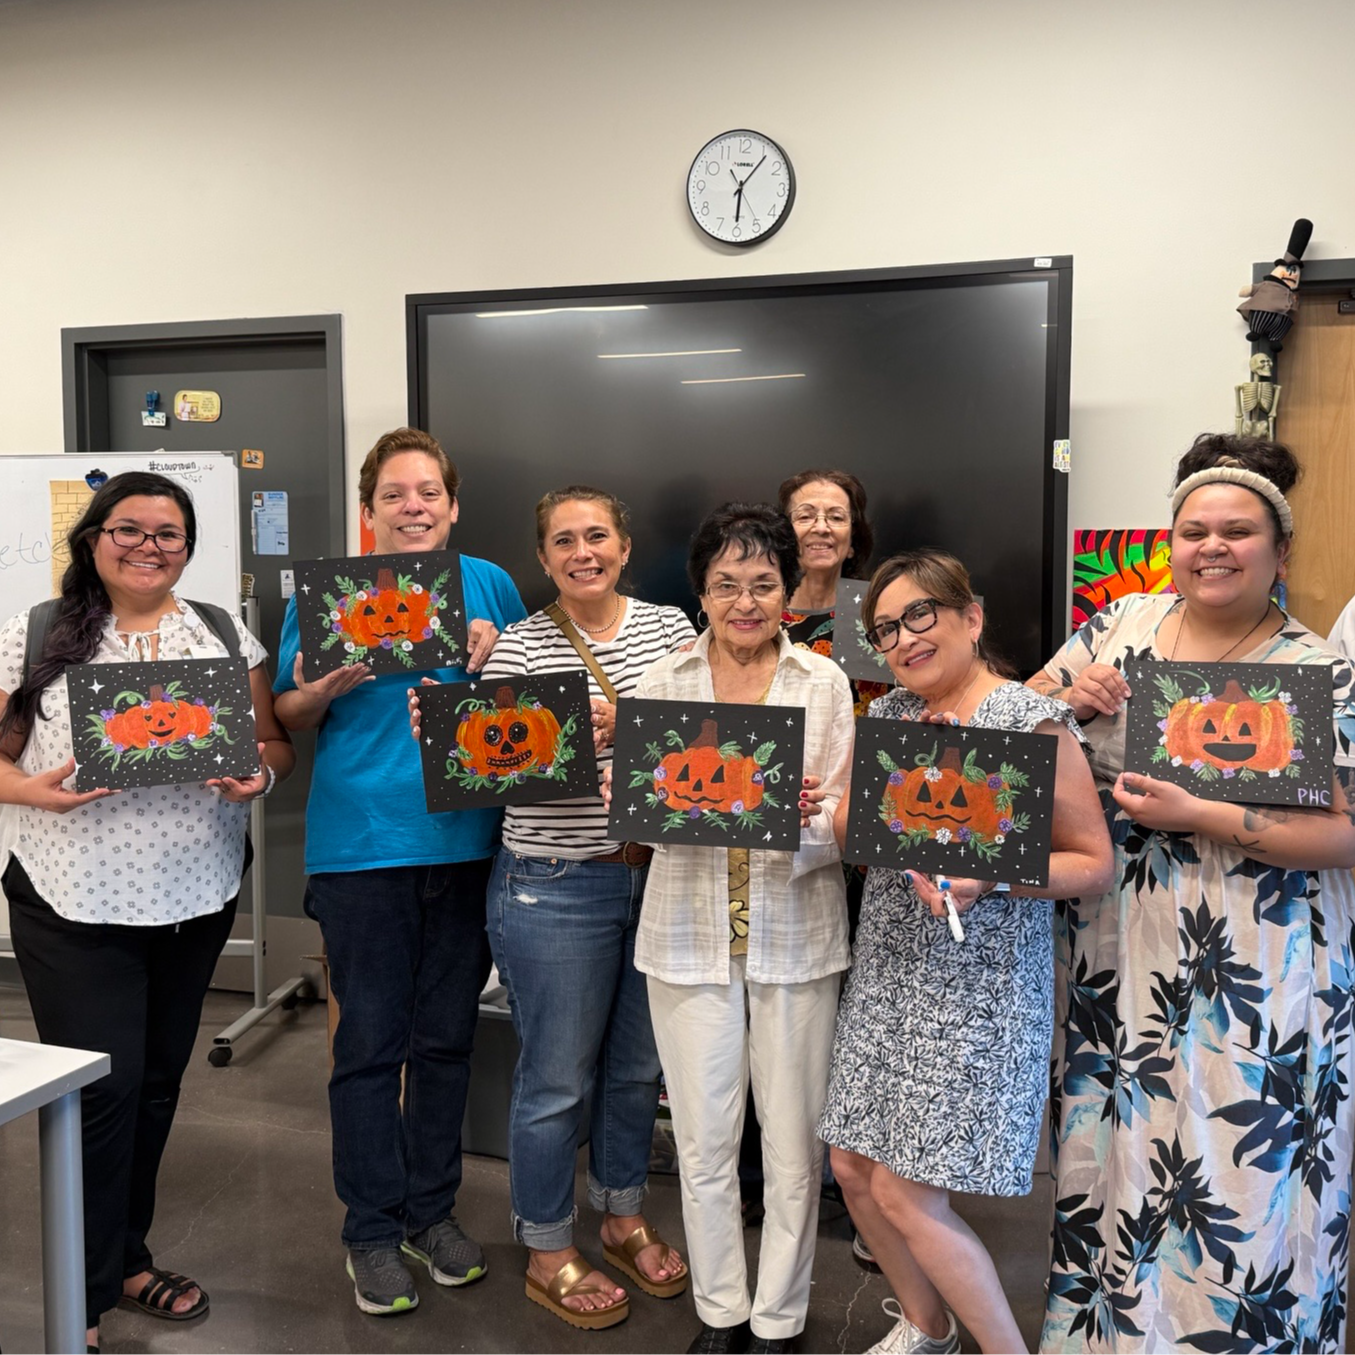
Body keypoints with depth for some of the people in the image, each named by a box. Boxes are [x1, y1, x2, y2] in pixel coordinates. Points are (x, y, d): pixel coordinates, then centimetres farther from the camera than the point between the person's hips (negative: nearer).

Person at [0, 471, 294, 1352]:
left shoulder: (225, 635, 5)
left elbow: (276, 744, 7)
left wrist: (259, 773, -14)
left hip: (196, 900, 3)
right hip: (74, 906, -3)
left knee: (157, 1082, 15)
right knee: (101, 1088, -3)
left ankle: (127, 1256, 36)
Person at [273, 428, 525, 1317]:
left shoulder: (489, 585, 6)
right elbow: (288, 718, 5)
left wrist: (494, 664, -9)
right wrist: (328, 686, -17)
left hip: (466, 838, 2)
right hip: (360, 844, -2)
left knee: (447, 1037, 13)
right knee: (370, 1044, 5)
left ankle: (433, 1210, 31)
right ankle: (374, 1232, 22)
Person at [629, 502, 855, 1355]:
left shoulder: (825, 683, 0)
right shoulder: (664, 683, 1)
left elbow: (843, 825, -3)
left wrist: (808, 821, -25)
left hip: (795, 937, 0)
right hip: (691, 935, 1)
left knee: (794, 1147, 9)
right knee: (704, 1142, 11)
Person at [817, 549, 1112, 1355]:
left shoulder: (1033, 721, -12)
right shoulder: (889, 715, 8)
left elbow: (1095, 863, -10)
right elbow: (848, 831, 13)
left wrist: (987, 879, -24)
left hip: (978, 989, -7)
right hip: (886, 974, 7)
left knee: (905, 1193, -4)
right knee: (854, 1166, 13)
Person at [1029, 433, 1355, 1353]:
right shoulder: (1125, 624, 3)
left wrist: (1196, 816, -22)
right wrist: (1069, 696, -10)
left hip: (1250, 976, -4)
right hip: (1117, 961, 4)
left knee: (1236, 1174, 5)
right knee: (1115, 1145, 16)